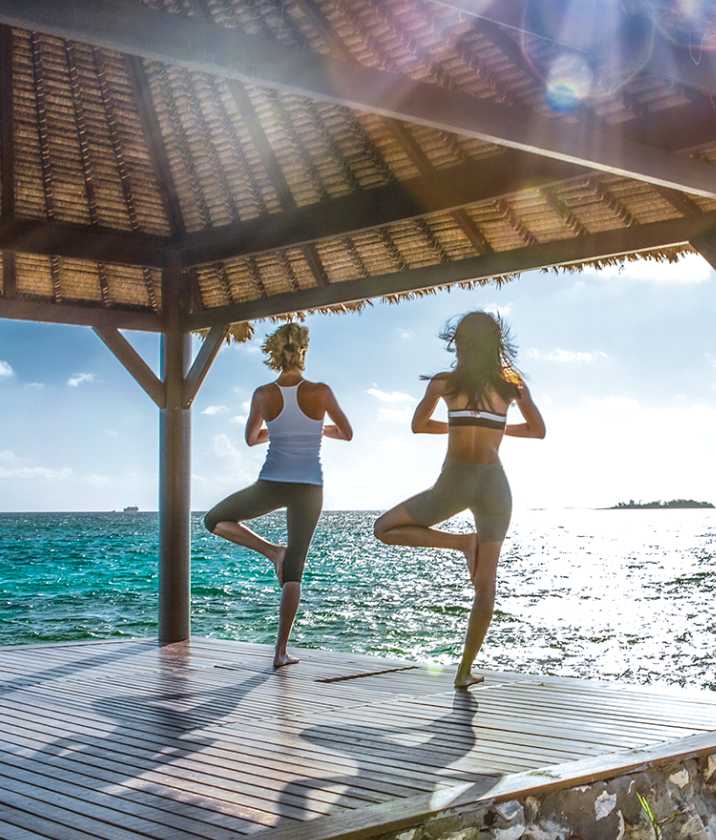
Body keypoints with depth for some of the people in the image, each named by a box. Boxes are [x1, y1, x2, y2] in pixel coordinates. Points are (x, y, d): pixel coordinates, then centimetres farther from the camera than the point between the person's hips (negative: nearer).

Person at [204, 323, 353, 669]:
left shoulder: (263, 394, -3)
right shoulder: (321, 392, -7)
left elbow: (251, 438, 13)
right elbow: (347, 434, 6)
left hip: (271, 485, 0)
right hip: (309, 488, 1)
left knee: (214, 520, 23)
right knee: (294, 572, 8)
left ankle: (273, 551, 5)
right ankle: (281, 650, 4)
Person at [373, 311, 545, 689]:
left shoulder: (444, 382, 4)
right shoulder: (512, 382, 7)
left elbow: (418, 426, 16)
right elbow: (538, 430, 15)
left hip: (454, 483, -2)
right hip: (494, 482, 3)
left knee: (384, 528, 17)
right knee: (485, 584, 8)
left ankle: (461, 542, 1)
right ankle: (465, 671, 7)